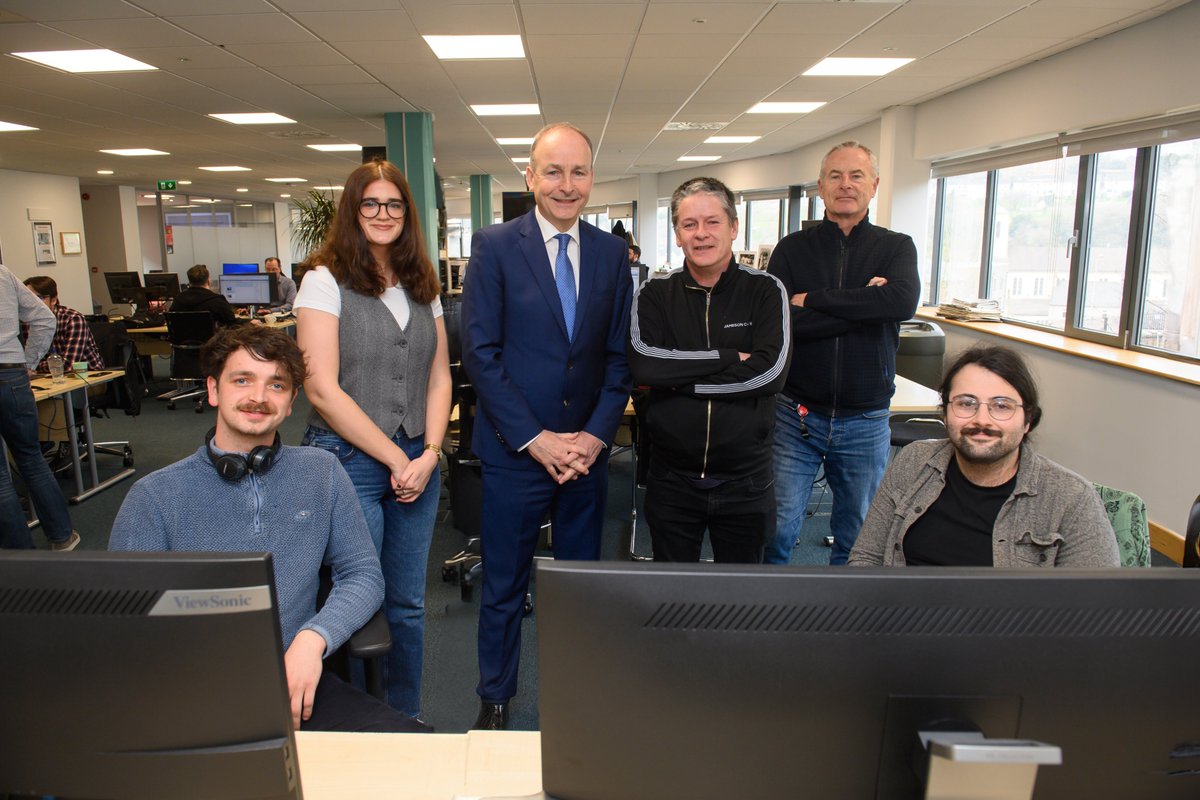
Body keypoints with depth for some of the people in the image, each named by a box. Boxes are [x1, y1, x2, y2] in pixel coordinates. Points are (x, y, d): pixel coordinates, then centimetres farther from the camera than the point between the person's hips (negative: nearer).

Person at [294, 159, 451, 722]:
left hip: (417, 463, 5)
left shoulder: (422, 287, 12)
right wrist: (394, 458, -11)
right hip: (349, 462, -5)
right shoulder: (326, 281, -4)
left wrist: (429, 454, -5)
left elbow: (439, 378, 10)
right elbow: (323, 389, -12)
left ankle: (407, 721, 32)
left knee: (407, 604, 13)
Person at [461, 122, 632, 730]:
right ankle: (494, 700, 32)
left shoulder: (611, 252, 5)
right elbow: (480, 353, -9)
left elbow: (619, 354, 6)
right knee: (504, 587, 10)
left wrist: (596, 434, -6)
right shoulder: (494, 246, -5)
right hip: (515, 452, -3)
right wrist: (536, 439, -13)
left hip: (587, 451, 3)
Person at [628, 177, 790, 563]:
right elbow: (642, 364, -17)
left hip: (745, 482, 0)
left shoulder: (765, 292, -3)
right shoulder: (653, 295, -1)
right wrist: (729, 357, -17)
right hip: (671, 482, 1)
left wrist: (679, 379, -15)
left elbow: (771, 372, -17)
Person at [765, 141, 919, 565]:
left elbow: (903, 301, -19)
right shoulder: (792, 249, 2)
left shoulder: (896, 248, 3)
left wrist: (813, 300, -16)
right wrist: (863, 306, -16)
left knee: (857, 538, 14)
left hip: (866, 421, 1)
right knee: (777, 530, 1)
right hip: (795, 415, -1)